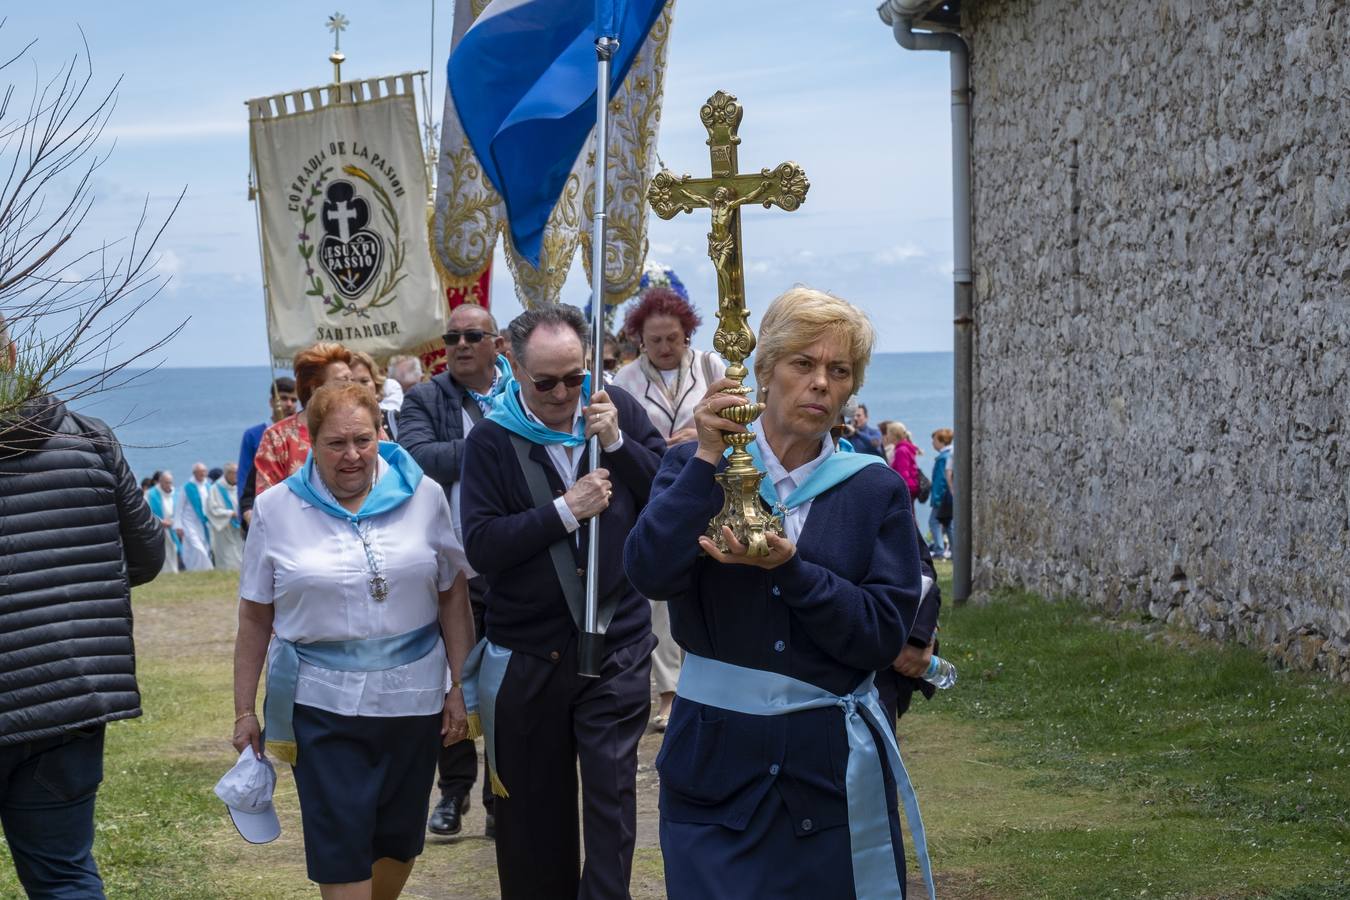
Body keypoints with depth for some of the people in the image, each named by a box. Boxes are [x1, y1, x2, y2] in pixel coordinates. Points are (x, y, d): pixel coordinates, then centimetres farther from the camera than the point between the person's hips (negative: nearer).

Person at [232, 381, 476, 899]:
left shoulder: (423, 496, 0)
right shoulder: (277, 510, -1)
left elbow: (453, 596, 5)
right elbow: (255, 618, 3)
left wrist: (459, 686, 1)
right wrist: (244, 710, 2)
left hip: (412, 696, 2)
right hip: (322, 703, -2)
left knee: (399, 835, 12)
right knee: (340, 840, -5)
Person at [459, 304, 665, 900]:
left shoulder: (619, 409, 0)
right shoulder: (492, 440, -5)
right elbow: (481, 544, -13)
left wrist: (617, 443, -15)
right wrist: (566, 510, -19)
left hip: (616, 644, 0)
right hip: (527, 652, 0)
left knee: (611, 793, -4)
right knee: (532, 805, 11)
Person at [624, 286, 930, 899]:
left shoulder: (875, 489, 2)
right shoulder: (695, 465, 2)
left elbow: (886, 635, -8)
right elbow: (649, 574, -15)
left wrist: (789, 568, -19)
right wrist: (709, 458, -18)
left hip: (831, 763, 0)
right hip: (715, 757, 0)